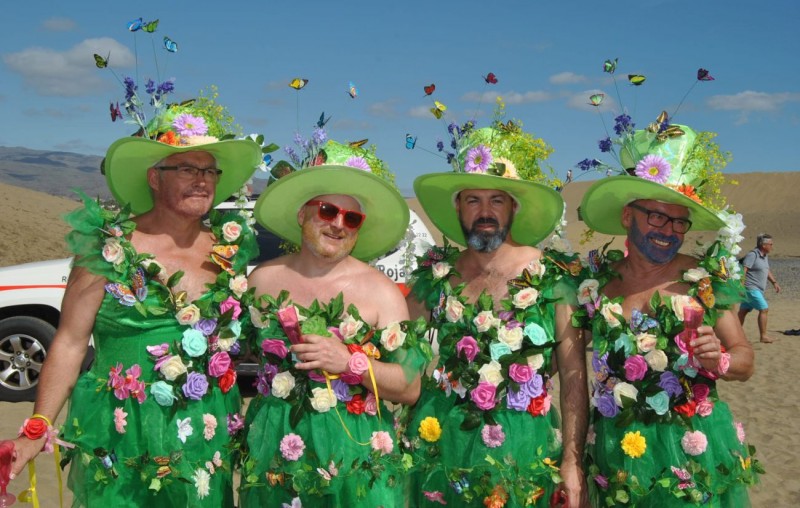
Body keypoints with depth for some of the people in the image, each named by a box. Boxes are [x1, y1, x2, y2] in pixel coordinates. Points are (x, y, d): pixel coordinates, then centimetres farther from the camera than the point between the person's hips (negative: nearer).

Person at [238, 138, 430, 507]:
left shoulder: (381, 291, -5)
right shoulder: (263, 279, 1)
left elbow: (410, 390, -6)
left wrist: (350, 362, -19)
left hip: (357, 457, -2)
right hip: (274, 455, 2)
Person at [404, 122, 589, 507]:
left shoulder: (554, 277, -4)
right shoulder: (434, 277, 1)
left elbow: (574, 378, -5)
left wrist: (573, 460, -10)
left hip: (523, 454, -1)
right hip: (439, 449, 2)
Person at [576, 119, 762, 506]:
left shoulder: (706, 277, -4)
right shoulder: (596, 281, 0)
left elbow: (745, 360, 1)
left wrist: (718, 361, -18)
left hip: (694, 452, -1)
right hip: (616, 454, 1)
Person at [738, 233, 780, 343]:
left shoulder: (765, 256, 14)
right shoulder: (752, 255, -15)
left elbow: (767, 271, 29)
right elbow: (743, 270, -21)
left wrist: (774, 282, 20)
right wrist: (741, 287, -27)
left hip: (758, 289, 9)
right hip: (751, 288, -9)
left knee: (743, 311, 10)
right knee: (764, 309, -9)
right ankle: (763, 336, -4)